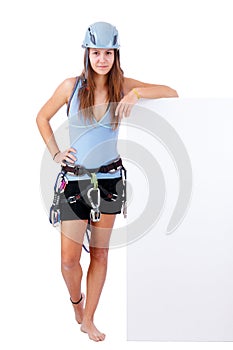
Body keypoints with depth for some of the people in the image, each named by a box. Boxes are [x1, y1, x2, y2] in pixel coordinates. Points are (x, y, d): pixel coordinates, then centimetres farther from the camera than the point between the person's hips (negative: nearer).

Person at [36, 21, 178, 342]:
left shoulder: (123, 85, -2)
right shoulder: (71, 86, -5)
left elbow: (172, 94, -7)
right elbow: (42, 117, 9)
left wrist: (137, 93, -22)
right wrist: (55, 154, 1)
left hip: (110, 179, 1)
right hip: (76, 179, -1)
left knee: (100, 253, 9)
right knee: (69, 260, -2)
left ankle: (88, 320, 26)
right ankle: (76, 299, 32)